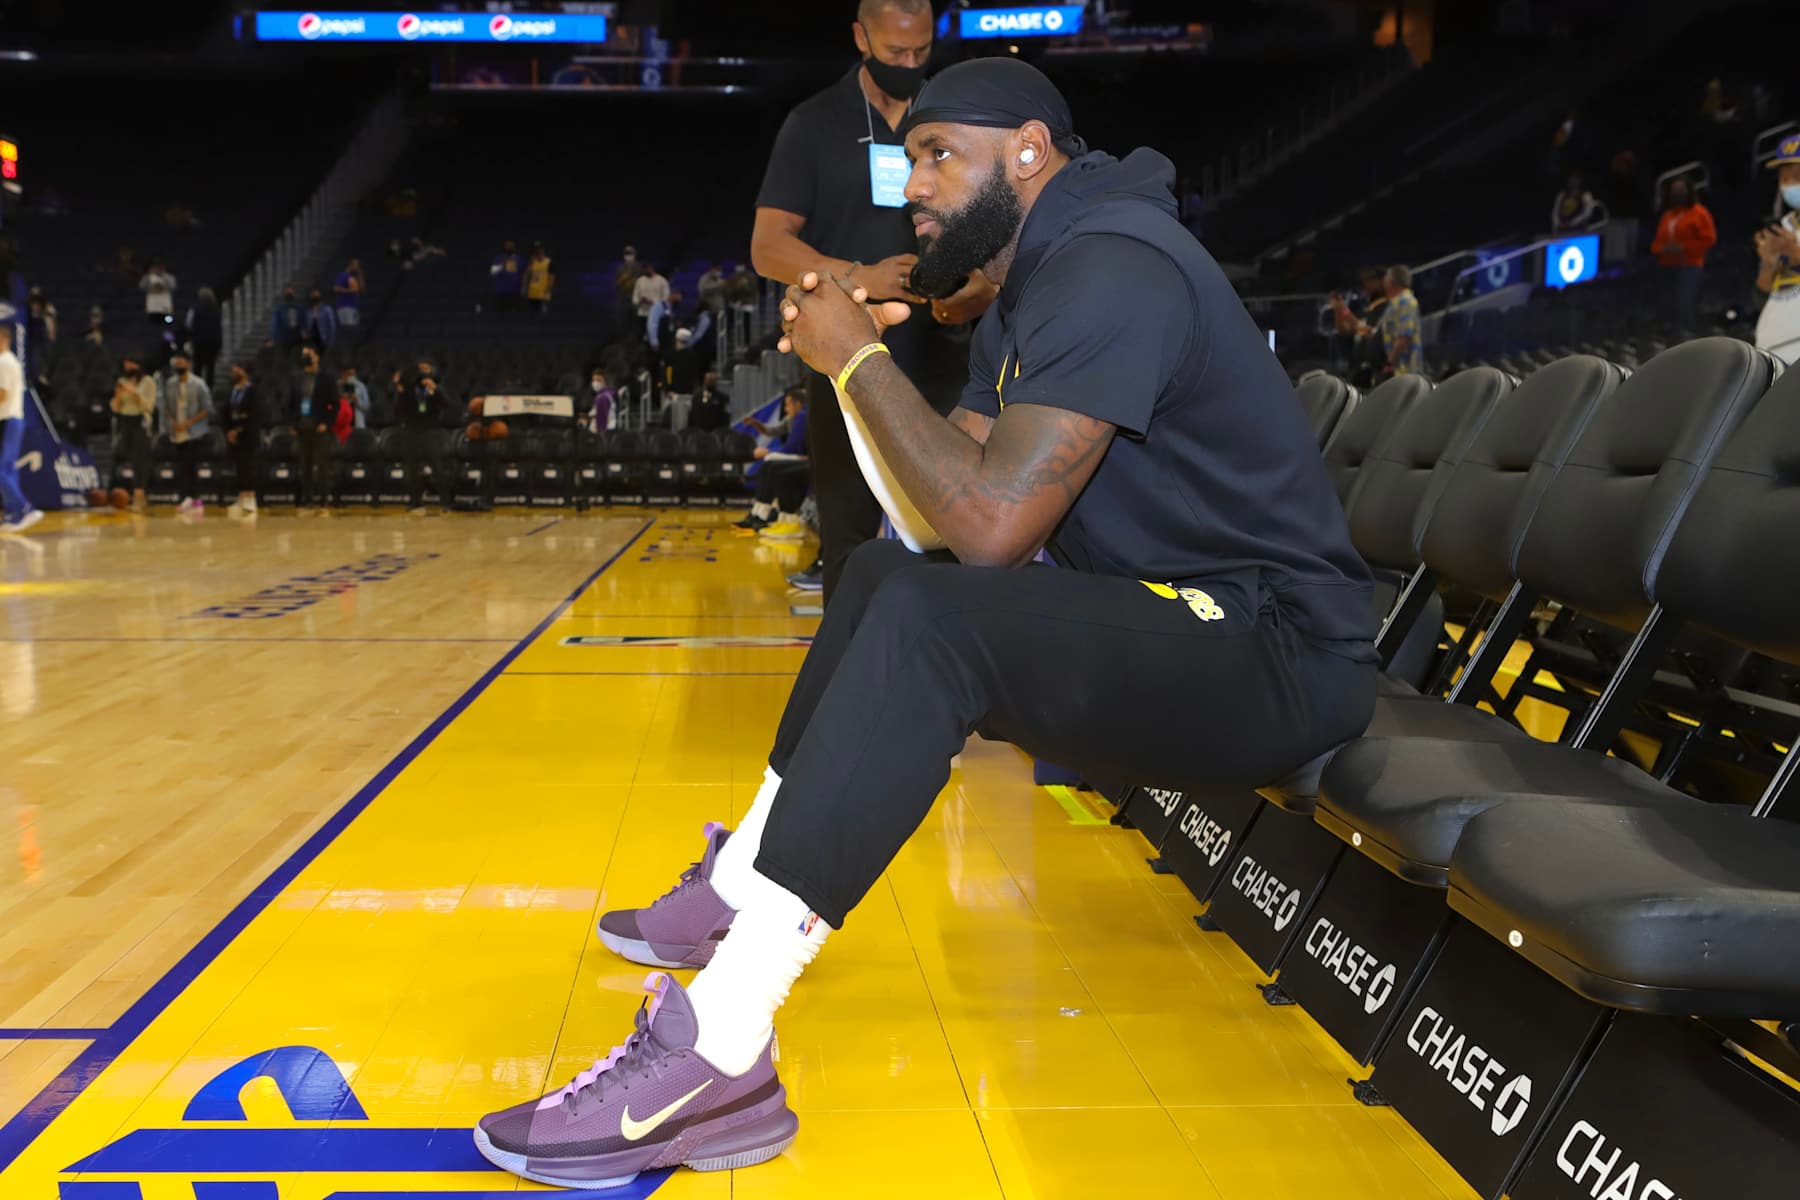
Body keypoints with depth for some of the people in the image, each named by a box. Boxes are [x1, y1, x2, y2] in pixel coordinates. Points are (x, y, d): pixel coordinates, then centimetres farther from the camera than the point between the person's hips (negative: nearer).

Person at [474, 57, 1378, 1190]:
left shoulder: (1114, 265, -17)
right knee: (886, 575, 16)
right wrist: (856, 356, 2)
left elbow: (990, 525, -26)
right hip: (1170, 620, 11)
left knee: (925, 619, -30)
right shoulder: (1033, 294, 16)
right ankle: (741, 889, 18)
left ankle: (713, 1054, -29)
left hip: (1275, 653, -11)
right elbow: (936, 525, 12)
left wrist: (861, 358, -14)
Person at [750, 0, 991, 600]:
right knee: (848, 535, 5)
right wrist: (859, 277, -22)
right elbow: (768, 247, -4)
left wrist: (983, 287, -12)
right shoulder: (815, 124, 1)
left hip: (944, 361, 2)